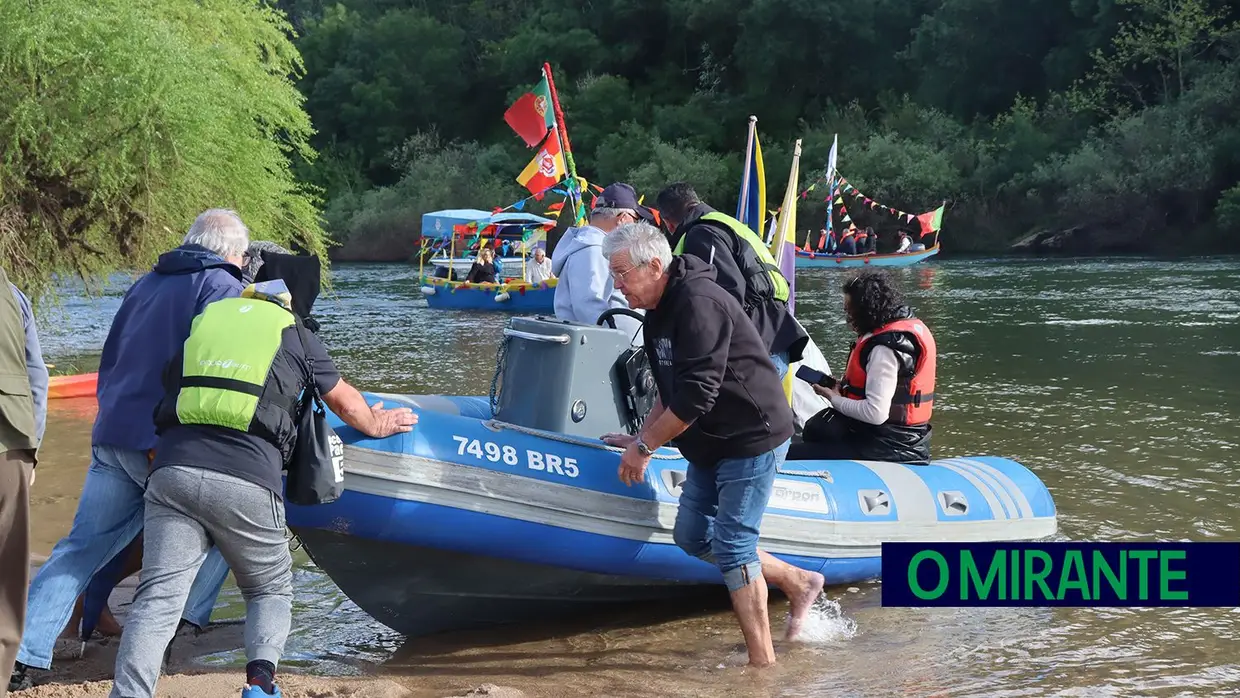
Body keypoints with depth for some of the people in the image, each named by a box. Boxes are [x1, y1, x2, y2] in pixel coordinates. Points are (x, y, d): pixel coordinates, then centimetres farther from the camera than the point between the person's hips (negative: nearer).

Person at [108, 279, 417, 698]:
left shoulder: (205, 317, 24)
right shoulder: (295, 334, 17)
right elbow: (345, 403, 32)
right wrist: (377, 425, 53)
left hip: (173, 468, 2)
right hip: (246, 482, -2)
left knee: (158, 597, -3)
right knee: (271, 590, 17)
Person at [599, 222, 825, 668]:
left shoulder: (698, 304, -24)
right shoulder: (660, 312, 9)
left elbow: (694, 398, -28)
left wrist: (644, 446, -19)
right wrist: (643, 439, 9)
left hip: (752, 439, -10)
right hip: (710, 445, 10)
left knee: (731, 544, -8)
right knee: (691, 535, 12)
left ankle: (762, 661, 2)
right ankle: (798, 582, 24)